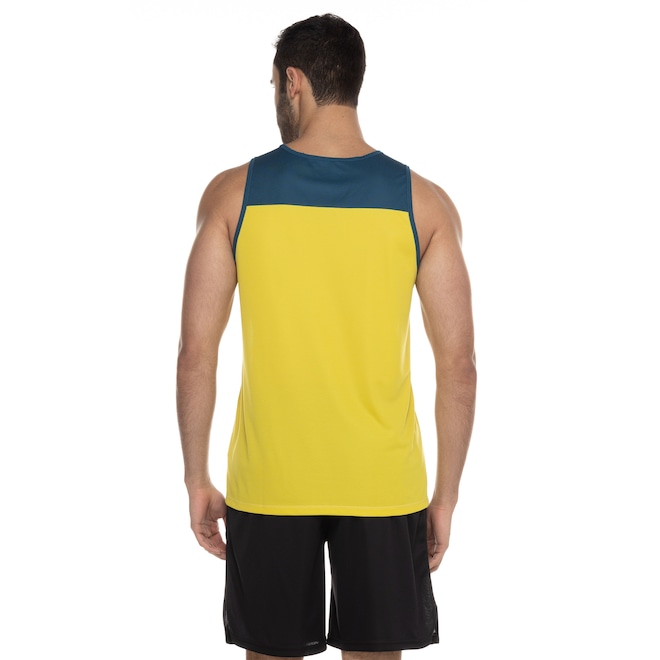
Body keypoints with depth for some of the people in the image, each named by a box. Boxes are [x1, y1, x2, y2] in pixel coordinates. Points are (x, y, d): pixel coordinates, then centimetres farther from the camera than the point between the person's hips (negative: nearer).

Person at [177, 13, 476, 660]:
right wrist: (446, 497, 5)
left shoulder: (233, 193, -5)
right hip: (383, 482, 1)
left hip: (269, 481, 0)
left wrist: (197, 480, 5)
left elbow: (195, 354, -5)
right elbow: (458, 363, -4)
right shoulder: (423, 203, -4)